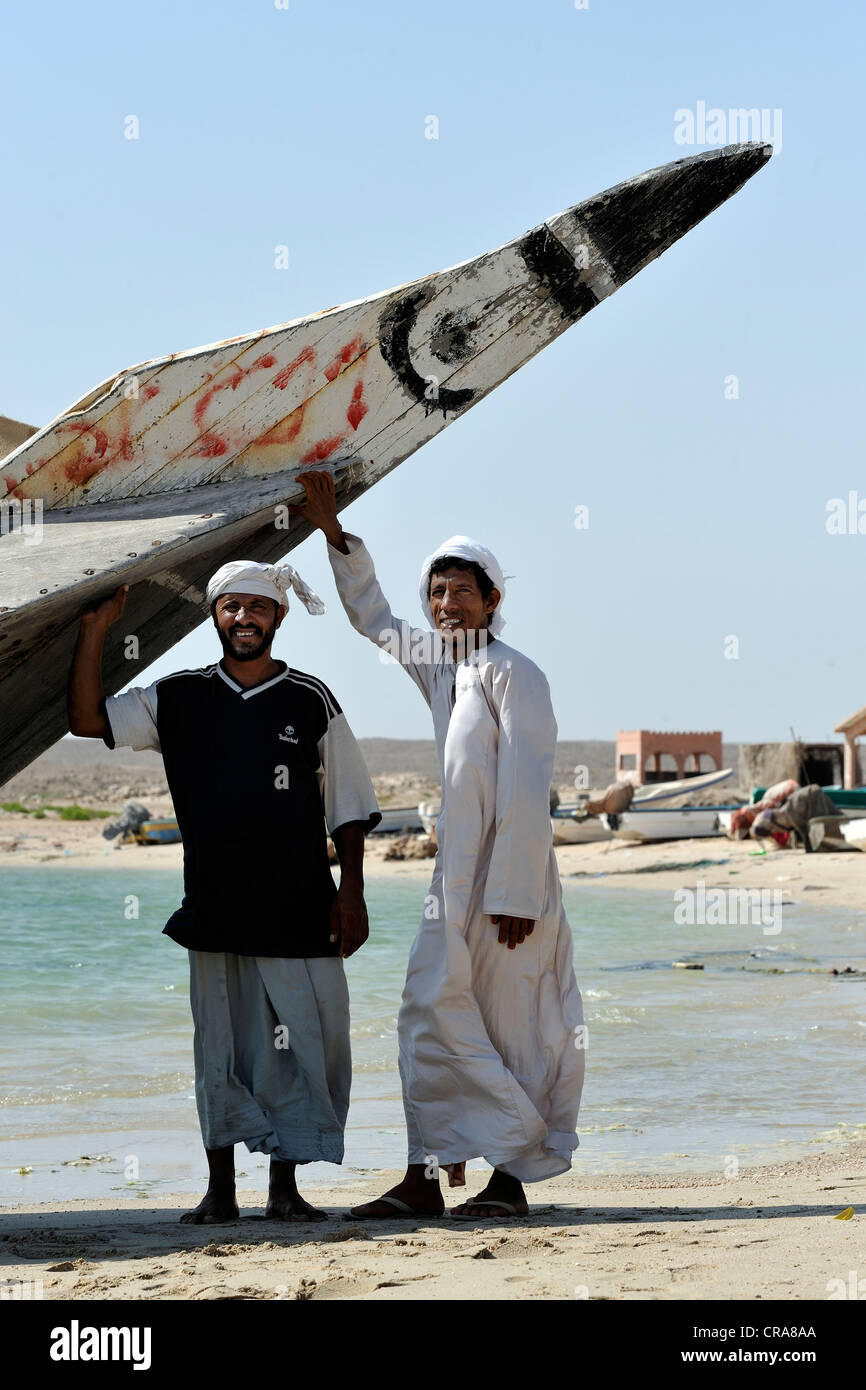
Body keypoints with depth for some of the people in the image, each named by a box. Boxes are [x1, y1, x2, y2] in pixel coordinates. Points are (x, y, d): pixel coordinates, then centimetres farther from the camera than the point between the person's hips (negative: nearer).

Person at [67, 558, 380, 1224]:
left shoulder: (311, 701, 4)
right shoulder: (178, 699, 8)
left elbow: (348, 807, 6)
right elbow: (88, 720, 3)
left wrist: (351, 892, -1)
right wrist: (95, 630, -3)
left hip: (299, 911, -1)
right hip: (214, 911, 1)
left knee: (301, 1046, -1)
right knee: (221, 1049, 5)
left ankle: (286, 1187, 9)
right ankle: (221, 1189, 13)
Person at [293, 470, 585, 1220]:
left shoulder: (514, 674, -11)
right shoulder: (438, 664, 12)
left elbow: (526, 796, -15)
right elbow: (374, 619, 30)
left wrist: (512, 895, -19)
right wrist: (335, 534, 25)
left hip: (507, 883, -8)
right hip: (455, 879, 8)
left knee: (519, 1031, -2)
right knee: (431, 1014, 3)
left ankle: (513, 1177, 4)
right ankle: (426, 1175, 5)